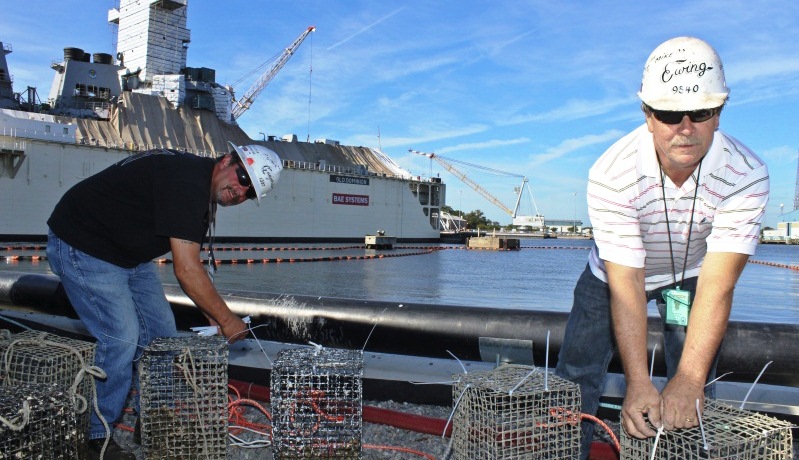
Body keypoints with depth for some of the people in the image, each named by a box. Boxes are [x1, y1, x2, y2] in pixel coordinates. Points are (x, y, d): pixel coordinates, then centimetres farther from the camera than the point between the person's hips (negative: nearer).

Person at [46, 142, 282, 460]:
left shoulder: (204, 193, 3)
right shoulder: (188, 180, -29)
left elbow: (189, 264, 7)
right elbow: (186, 271, -30)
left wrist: (212, 316, -1)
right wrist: (226, 320, -21)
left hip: (130, 255, 10)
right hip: (81, 247, -10)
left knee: (161, 333, 8)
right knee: (121, 338, -16)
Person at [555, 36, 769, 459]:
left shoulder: (746, 175, -31)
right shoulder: (612, 175, -35)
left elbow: (717, 284, -34)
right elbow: (626, 287, -34)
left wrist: (689, 379, -42)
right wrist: (638, 384, -40)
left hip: (693, 274, 1)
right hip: (616, 273, -1)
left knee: (695, 397, -5)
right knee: (575, 378, 0)